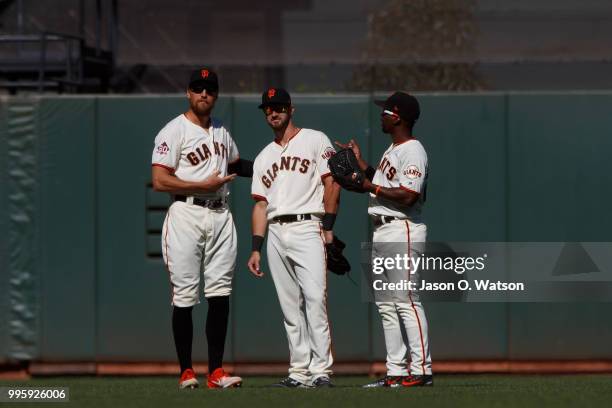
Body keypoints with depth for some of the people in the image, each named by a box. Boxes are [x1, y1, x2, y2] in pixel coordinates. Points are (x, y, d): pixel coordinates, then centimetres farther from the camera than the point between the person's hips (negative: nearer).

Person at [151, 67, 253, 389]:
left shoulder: (221, 131, 17)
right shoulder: (174, 131, -6)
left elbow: (235, 164, 34)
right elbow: (160, 181, -13)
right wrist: (204, 185, -14)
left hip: (220, 215, 6)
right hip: (186, 214, -6)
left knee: (220, 295, 1)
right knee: (184, 296, -4)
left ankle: (216, 371, 3)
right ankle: (186, 371, 2)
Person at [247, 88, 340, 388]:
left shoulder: (315, 141, 6)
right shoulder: (263, 158, 21)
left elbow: (331, 183, -2)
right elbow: (261, 204, 19)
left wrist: (327, 227, -10)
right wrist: (256, 248, 10)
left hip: (308, 228, -6)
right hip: (276, 234, 6)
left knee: (315, 298, -16)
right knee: (290, 306, 4)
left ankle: (321, 371, -19)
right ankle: (299, 372, 5)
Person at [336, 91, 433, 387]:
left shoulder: (412, 151, -12)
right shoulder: (392, 151, 20)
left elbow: (408, 195, -21)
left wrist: (372, 187, -14)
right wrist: (360, 161, 21)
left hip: (403, 231, -11)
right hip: (382, 232, 11)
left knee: (406, 301, -13)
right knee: (385, 304, 9)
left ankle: (421, 370, -14)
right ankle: (396, 371, 12)